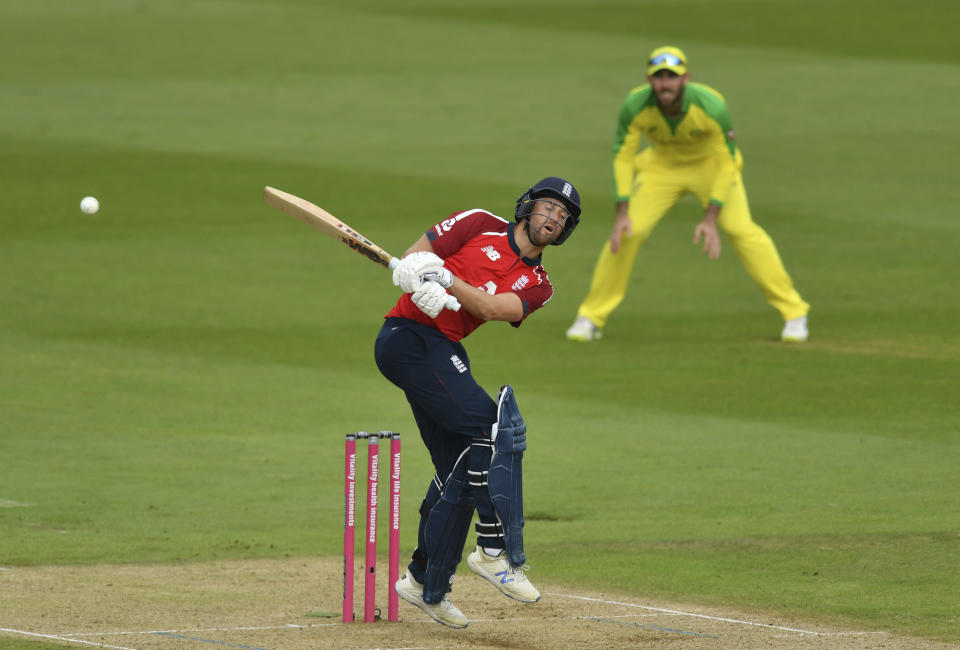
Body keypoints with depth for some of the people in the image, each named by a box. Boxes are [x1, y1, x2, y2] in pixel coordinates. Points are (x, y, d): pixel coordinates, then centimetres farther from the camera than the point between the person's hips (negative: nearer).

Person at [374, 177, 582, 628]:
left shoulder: (537, 285, 14)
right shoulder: (480, 226, 4)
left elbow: (492, 308, -6)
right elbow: (413, 259, 1)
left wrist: (444, 278, -20)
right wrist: (421, 281, -21)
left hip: (443, 354, 7)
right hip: (409, 334, -7)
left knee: (460, 470, 9)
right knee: (492, 425, -20)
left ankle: (426, 586, 21)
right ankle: (495, 551, -20)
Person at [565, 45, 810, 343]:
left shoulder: (711, 106, -34)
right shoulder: (635, 106, -29)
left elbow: (727, 164, -25)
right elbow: (623, 156, -16)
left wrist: (711, 220, -31)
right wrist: (622, 213, -24)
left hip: (711, 164, -2)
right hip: (661, 167, 2)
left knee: (741, 229, -17)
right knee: (628, 232, -12)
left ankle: (793, 312, -5)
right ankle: (591, 317, 5)